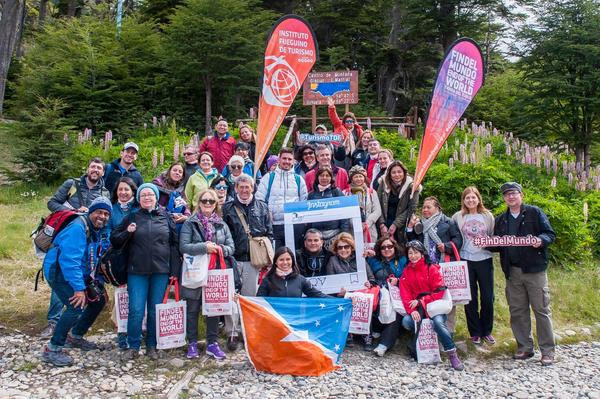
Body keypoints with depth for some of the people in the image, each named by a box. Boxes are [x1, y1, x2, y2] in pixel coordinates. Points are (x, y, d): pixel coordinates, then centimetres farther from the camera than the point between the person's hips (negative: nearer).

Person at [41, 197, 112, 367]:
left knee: (98, 300, 12)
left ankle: (75, 336, 28)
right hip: (58, 271, -10)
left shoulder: (97, 230, 5)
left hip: (78, 272, 10)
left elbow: (95, 260, 13)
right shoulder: (78, 228, -24)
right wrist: (79, 288, -31)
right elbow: (70, 260, -30)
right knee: (77, 306, -24)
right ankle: (52, 350, -12)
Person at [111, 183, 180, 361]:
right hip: (137, 271, 0)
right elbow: (114, 240, 9)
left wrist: (174, 270, 0)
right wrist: (127, 232, -11)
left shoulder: (166, 217, 6)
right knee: (136, 310, -3)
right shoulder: (132, 217, 6)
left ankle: (152, 346, 21)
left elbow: (175, 244, 6)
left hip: (161, 272, 1)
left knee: (156, 310, 7)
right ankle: (133, 346, 13)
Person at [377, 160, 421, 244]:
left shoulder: (411, 186, -3)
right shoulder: (384, 184, 5)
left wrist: (395, 225, -12)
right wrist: (382, 225, -9)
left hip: (402, 226, -2)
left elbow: (411, 209, -7)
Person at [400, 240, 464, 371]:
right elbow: (405, 294, 0)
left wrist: (420, 301, -16)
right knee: (406, 321, -26)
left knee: (438, 322, -33)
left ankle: (452, 354, -25)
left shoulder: (432, 269, -2)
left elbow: (439, 292, -8)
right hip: (417, 308, 3)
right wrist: (412, 310, -17)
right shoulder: (406, 272, 9)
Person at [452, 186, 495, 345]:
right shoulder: (457, 217, 2)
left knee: (488, 297, 4)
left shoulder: (487, 216, 4)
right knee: (470, 298, 5)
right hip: (466, 260, -1)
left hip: (485, 259, 1)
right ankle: (475, 332, 17)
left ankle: (487, 331, 21)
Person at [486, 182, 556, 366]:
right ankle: (524, 347, 20)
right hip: (513, 272, 5)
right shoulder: (501, 220, 14)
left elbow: (550, 234, -1)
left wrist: (541, 240, -22)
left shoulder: (534, 212, 1)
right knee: (517, 311, 8)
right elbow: (498, 246, 17)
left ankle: (547, 350, 7)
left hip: (534, 269, -4)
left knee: (541, 309, -1)